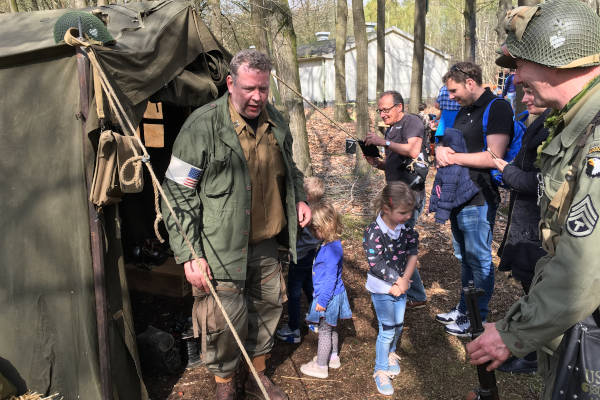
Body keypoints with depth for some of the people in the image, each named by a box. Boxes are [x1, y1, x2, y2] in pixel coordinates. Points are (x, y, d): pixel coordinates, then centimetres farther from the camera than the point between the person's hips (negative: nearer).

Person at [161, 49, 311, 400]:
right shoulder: (203, 126, -17)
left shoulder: (276, 121, 3)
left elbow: (289, 169, 23)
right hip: (223, 249, -6)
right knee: (226, 320, 2)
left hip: (266, 245, 6)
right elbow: (178, 193, -14)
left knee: (268, 306, 19)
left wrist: (300, 198, 6)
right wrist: (189, 254, -16)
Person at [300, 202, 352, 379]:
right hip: (331, 295, 9)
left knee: (325, 331, 5)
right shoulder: (330, 244, 4)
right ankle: (333, 357, 40)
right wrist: (322, 297, 22)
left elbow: (331, 278, -25)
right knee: (330, 328, 23)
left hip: (329, 297, -9)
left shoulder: (332, 249, -27)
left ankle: (321, 366, 19)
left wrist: (323, 300, -20)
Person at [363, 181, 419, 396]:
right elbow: (376, 264, -25)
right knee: (387, 330, 3)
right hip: (381, 289, -6)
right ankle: (381, 370, 23)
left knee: (398, 325, 19)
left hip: (400, 285, 6)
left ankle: (390, 354, 47)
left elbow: (412, 254, -7)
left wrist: (404, 280, -17)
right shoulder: (374, 232, -24)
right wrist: (397, 281, -18)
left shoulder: (407, 228, -6)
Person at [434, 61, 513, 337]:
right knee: (464, 258, 18)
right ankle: (463, 310, 31)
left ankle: (477, 320, 16)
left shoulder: (497, 108, -12)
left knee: (478, 260, 2)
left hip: (478, 200, -9)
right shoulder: (464, 111, 16)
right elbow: (448, 144, 20)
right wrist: (441, 152, -4)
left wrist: (453, 157, -15)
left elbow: (493, 157, -21)